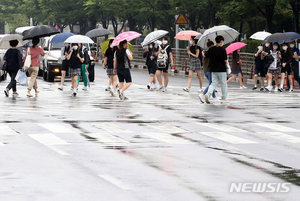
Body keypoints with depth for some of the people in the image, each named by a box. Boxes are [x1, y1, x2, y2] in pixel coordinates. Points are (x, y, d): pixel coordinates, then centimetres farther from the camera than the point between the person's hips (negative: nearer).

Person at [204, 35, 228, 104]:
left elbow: (205, 55, 11)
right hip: (222, 70, -4)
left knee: (214, 83, 8)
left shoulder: (211, 49, 0)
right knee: (224, 84, 10)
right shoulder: (223, 50, -13)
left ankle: (208, 93, -18)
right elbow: (225, 60, -10)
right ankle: (224, 98, 15)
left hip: (213, 70, 4)